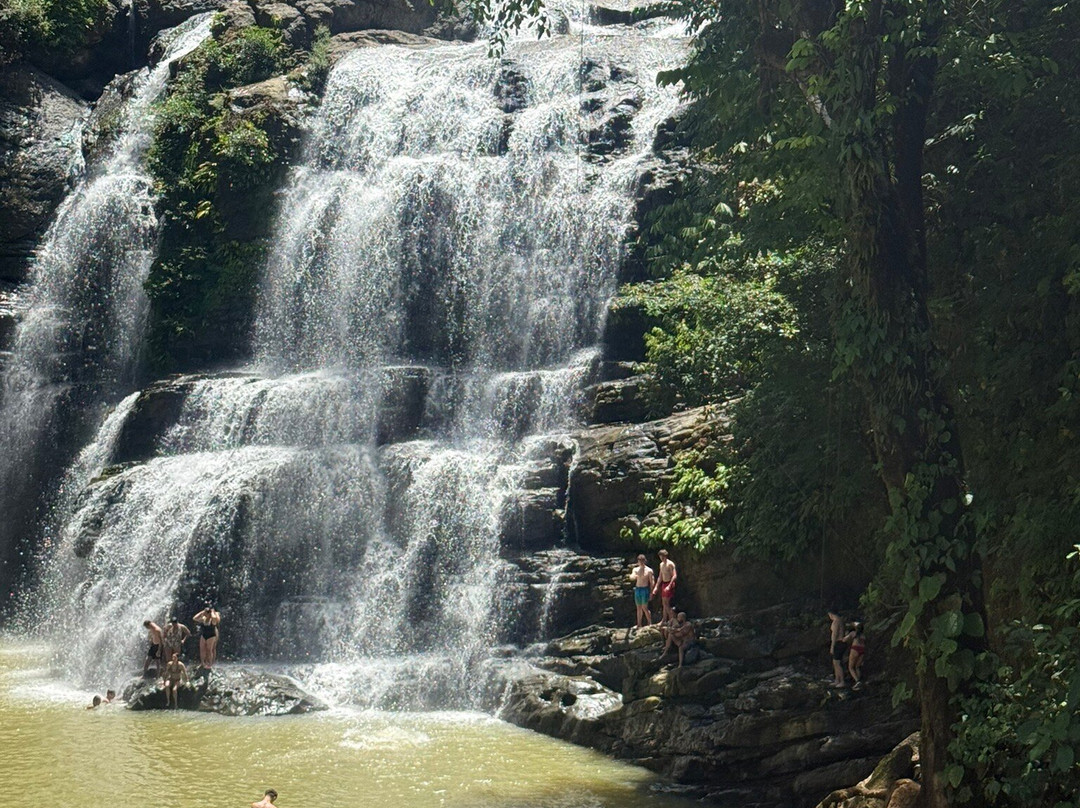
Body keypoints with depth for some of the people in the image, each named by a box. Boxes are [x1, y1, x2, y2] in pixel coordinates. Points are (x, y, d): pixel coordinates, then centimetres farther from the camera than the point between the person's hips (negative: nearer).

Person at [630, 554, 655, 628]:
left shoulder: (649, 570, -2)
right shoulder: (635, 570, 9)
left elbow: (652, 582, -2)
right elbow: (632, 576, -10)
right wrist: (633, 576, -35)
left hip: (645, 589, -5)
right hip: (637, 589, 5)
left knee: (644, 608, -9)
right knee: (639, 608, 8)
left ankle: (650, 623, 0)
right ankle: (639, 624, 13)